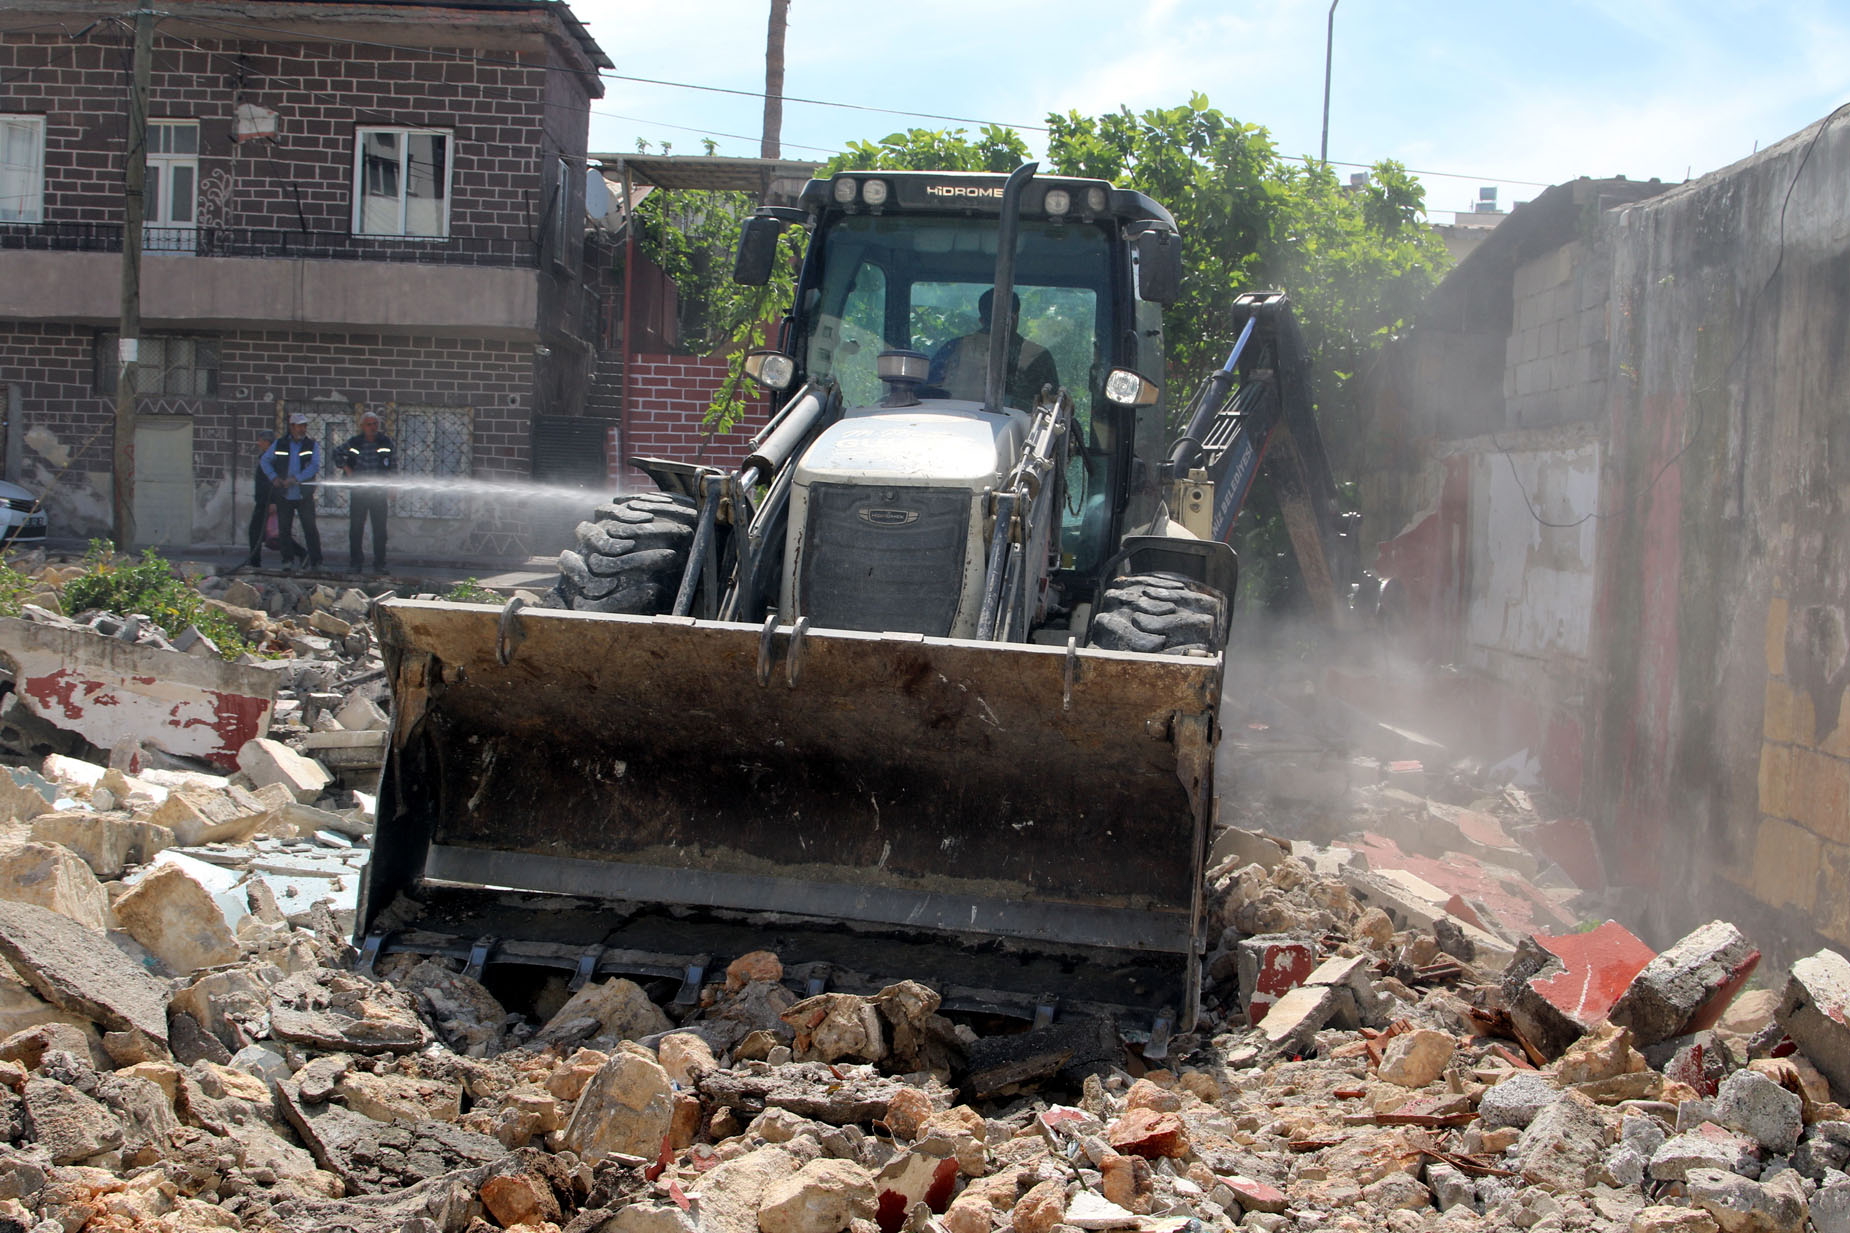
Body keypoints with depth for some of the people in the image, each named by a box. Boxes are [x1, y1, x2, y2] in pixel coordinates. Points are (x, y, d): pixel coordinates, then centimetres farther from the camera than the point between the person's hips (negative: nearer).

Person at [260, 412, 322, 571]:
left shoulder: (312, 445, 1)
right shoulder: (279, 444, 6)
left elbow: (315, 466, -10)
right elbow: (265, 461, 10)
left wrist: (295, 479, -19)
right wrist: (274, 478, -6)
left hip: (304, 495, -2)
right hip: (284, 495, 2)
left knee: (310, 528, -6)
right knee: (284, 528, 7)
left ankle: (315, 561, -3)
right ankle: (288, 559, 17)